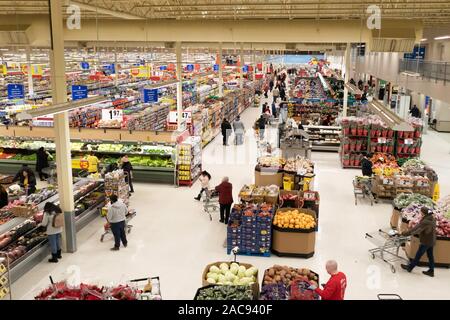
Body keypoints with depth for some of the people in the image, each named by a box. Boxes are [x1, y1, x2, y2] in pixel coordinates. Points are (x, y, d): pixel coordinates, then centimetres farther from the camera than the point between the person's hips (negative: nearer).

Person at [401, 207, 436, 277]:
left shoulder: (425, 222, -28)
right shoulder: (432, 219, 0)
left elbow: (415, 229, -27)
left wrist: (404, 234, -21)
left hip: (426, 241, -8)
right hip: (431, 241, 8)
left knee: (418, 255, 7)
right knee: (430, 255, 17)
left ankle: (409, 267, 22)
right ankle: (431, 271, 26)